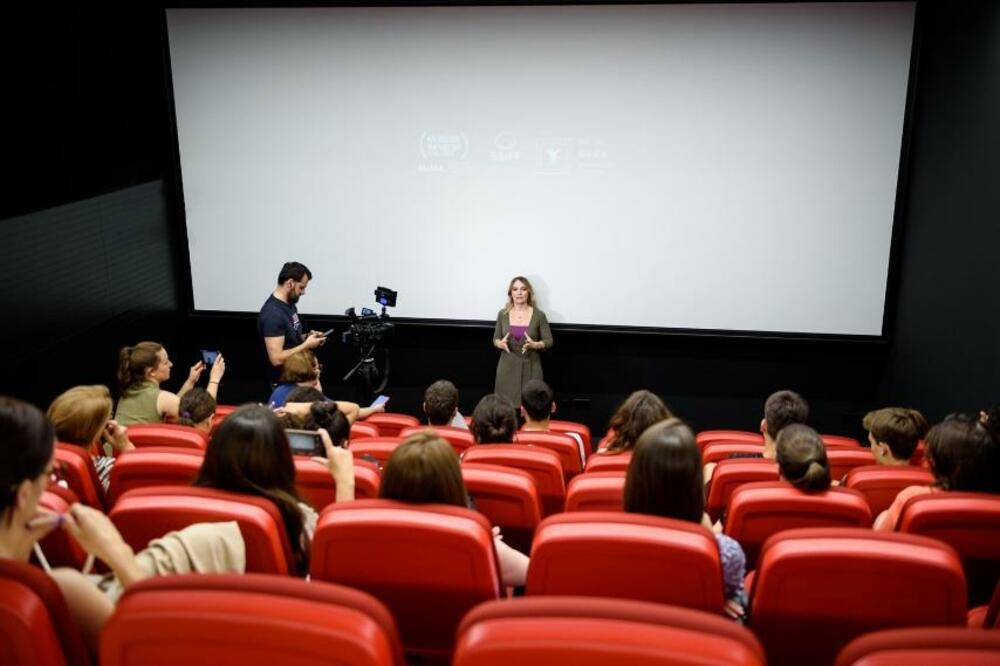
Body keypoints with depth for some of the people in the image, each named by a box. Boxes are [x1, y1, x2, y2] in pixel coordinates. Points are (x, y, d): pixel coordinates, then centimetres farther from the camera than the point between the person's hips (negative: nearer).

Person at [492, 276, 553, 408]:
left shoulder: (539, 315, -4)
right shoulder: (502, 314, 2)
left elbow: (549, 341, 0)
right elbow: (495, 339, 10)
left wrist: (535, 345, -19)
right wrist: (500, 344, -13)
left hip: (530, 367, -2)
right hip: (507, 366, 2)